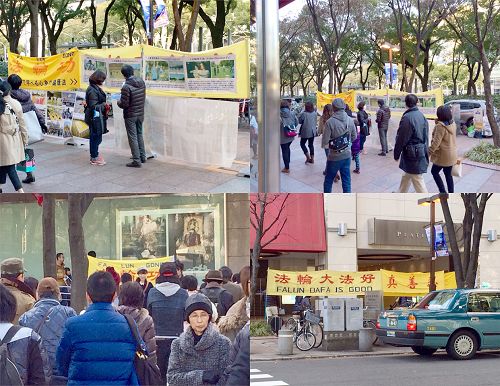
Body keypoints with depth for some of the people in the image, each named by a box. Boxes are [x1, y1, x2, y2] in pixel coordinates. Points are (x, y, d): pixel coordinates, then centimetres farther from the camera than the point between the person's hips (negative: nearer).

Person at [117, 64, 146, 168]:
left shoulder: (126, 87, -23)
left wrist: (119, 102, 0)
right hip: (140, 114, 7)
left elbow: (124, 104, -20)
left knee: (133, 137, 0)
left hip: (130, 115, -7)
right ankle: (142, 156, 29)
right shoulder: (142, 82, -1)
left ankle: (136, 160, 1)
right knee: (139, 134, 21)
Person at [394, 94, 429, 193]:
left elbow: (401, 139, -16)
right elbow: (425, 136, 11)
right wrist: (425, 150, 20)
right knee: (406, 175, 25)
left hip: (411, 153, -9)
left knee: (418, 181, -4)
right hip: (421, 150, 9)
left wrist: (396, 154, -3)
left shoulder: (407, 118, -21)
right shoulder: (421, 116, 4)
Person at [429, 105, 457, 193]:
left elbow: (436, 142, -24)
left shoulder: (440, 126, -22)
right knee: (448, 174, 16)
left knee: (434, 171, 8)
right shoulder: (452, 124, 4)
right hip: (452, 154, 8)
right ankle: (451, 193, 19)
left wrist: (429, 152, -19)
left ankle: (443, 192, 3)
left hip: (443, 155, -8)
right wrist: (438, 123, 5)